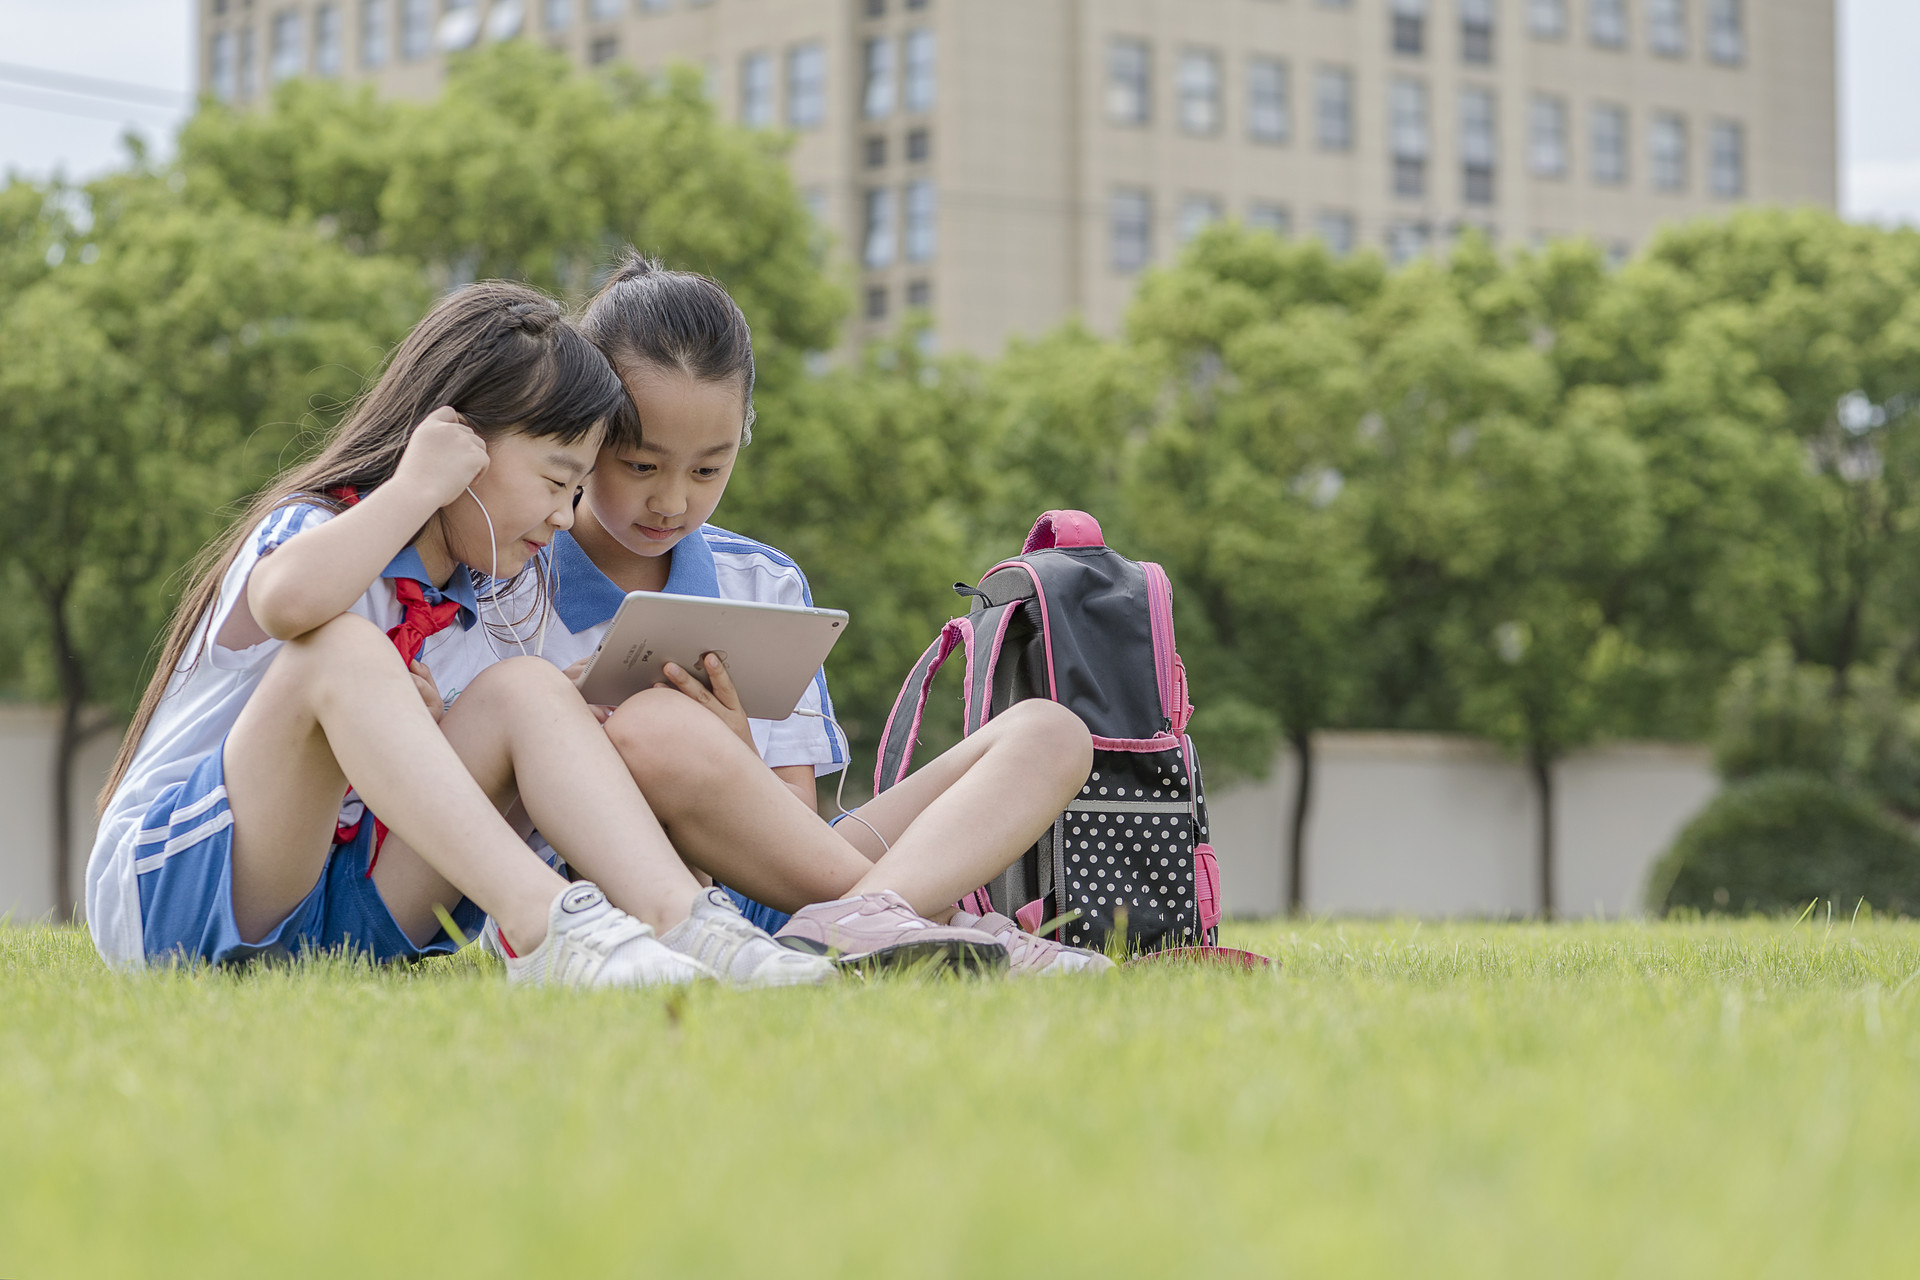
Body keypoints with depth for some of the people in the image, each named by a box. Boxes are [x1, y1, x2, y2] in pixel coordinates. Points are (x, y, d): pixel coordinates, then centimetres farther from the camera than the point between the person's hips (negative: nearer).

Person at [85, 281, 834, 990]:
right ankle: (546, 926, -42)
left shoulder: (477, 620, 13)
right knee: (341, 649, -30)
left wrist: (429, 729, -8)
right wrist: (415, 487, -22)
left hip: (349, 911, 6)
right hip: (173, 889, -6)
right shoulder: (313, 531, -9)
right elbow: (289, 599, -37)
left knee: (523, 690, -10)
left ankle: (677, 918, -31)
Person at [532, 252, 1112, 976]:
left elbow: (797, 823, 10)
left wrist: (739, 761, -14)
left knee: (1047, 733, -6)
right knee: (651, 728, -38)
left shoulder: (765, 586, 16)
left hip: (762, 904, 6)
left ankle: (856, 920, -37)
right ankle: (915, 921, -26)